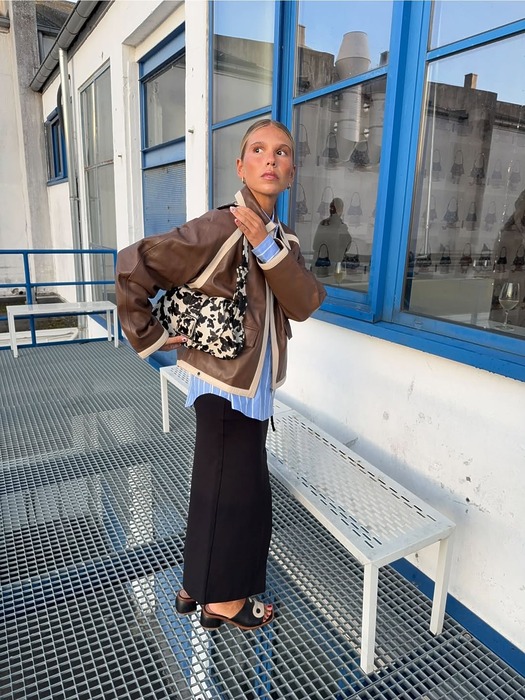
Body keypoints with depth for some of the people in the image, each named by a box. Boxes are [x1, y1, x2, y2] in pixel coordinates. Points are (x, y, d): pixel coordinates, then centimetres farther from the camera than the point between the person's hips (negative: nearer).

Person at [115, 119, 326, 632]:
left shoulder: (282, 238, 7)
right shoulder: (220, 228, -19)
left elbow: (305, 305, -8)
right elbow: (133, 265, -21)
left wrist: (266, 246, -20)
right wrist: (149, 338, -13)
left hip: (252, 386, 8)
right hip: (225, 384, -8)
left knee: (221, 486, 20)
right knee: (237, 489, 7)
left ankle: (197, 586, 42)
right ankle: (221, 600, 33)